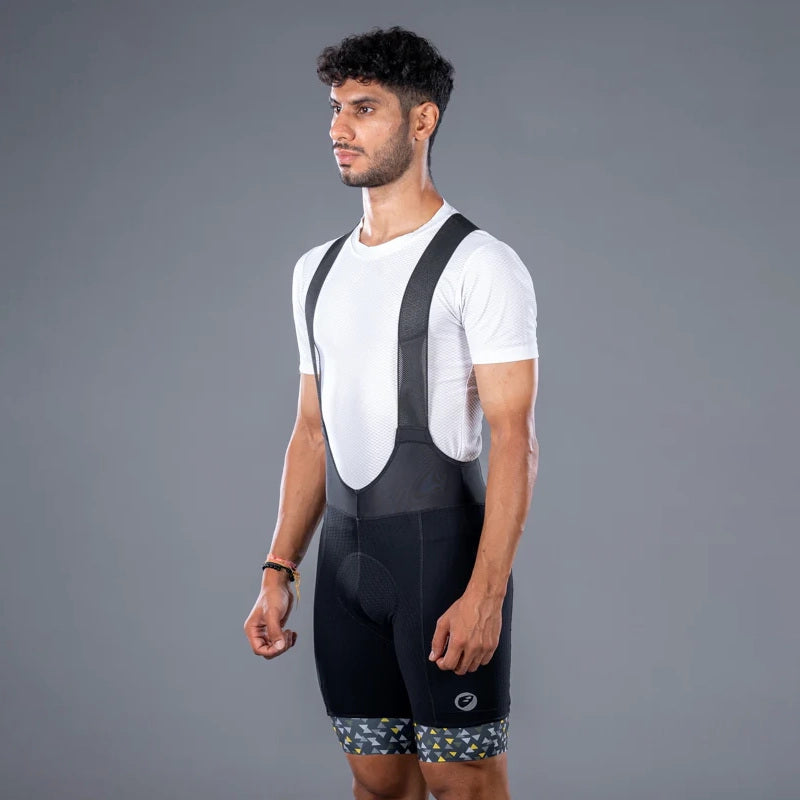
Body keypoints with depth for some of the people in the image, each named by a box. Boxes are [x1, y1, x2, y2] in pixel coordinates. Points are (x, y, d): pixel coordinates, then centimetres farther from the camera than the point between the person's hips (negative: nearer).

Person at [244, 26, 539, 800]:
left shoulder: (480, 265, -8)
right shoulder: (316, 270, 14)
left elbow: (513, 439, -14)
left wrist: (485, 593, -21)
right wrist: (278, 570, 10)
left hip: (442, 546, -6)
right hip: (345, 556, 7)